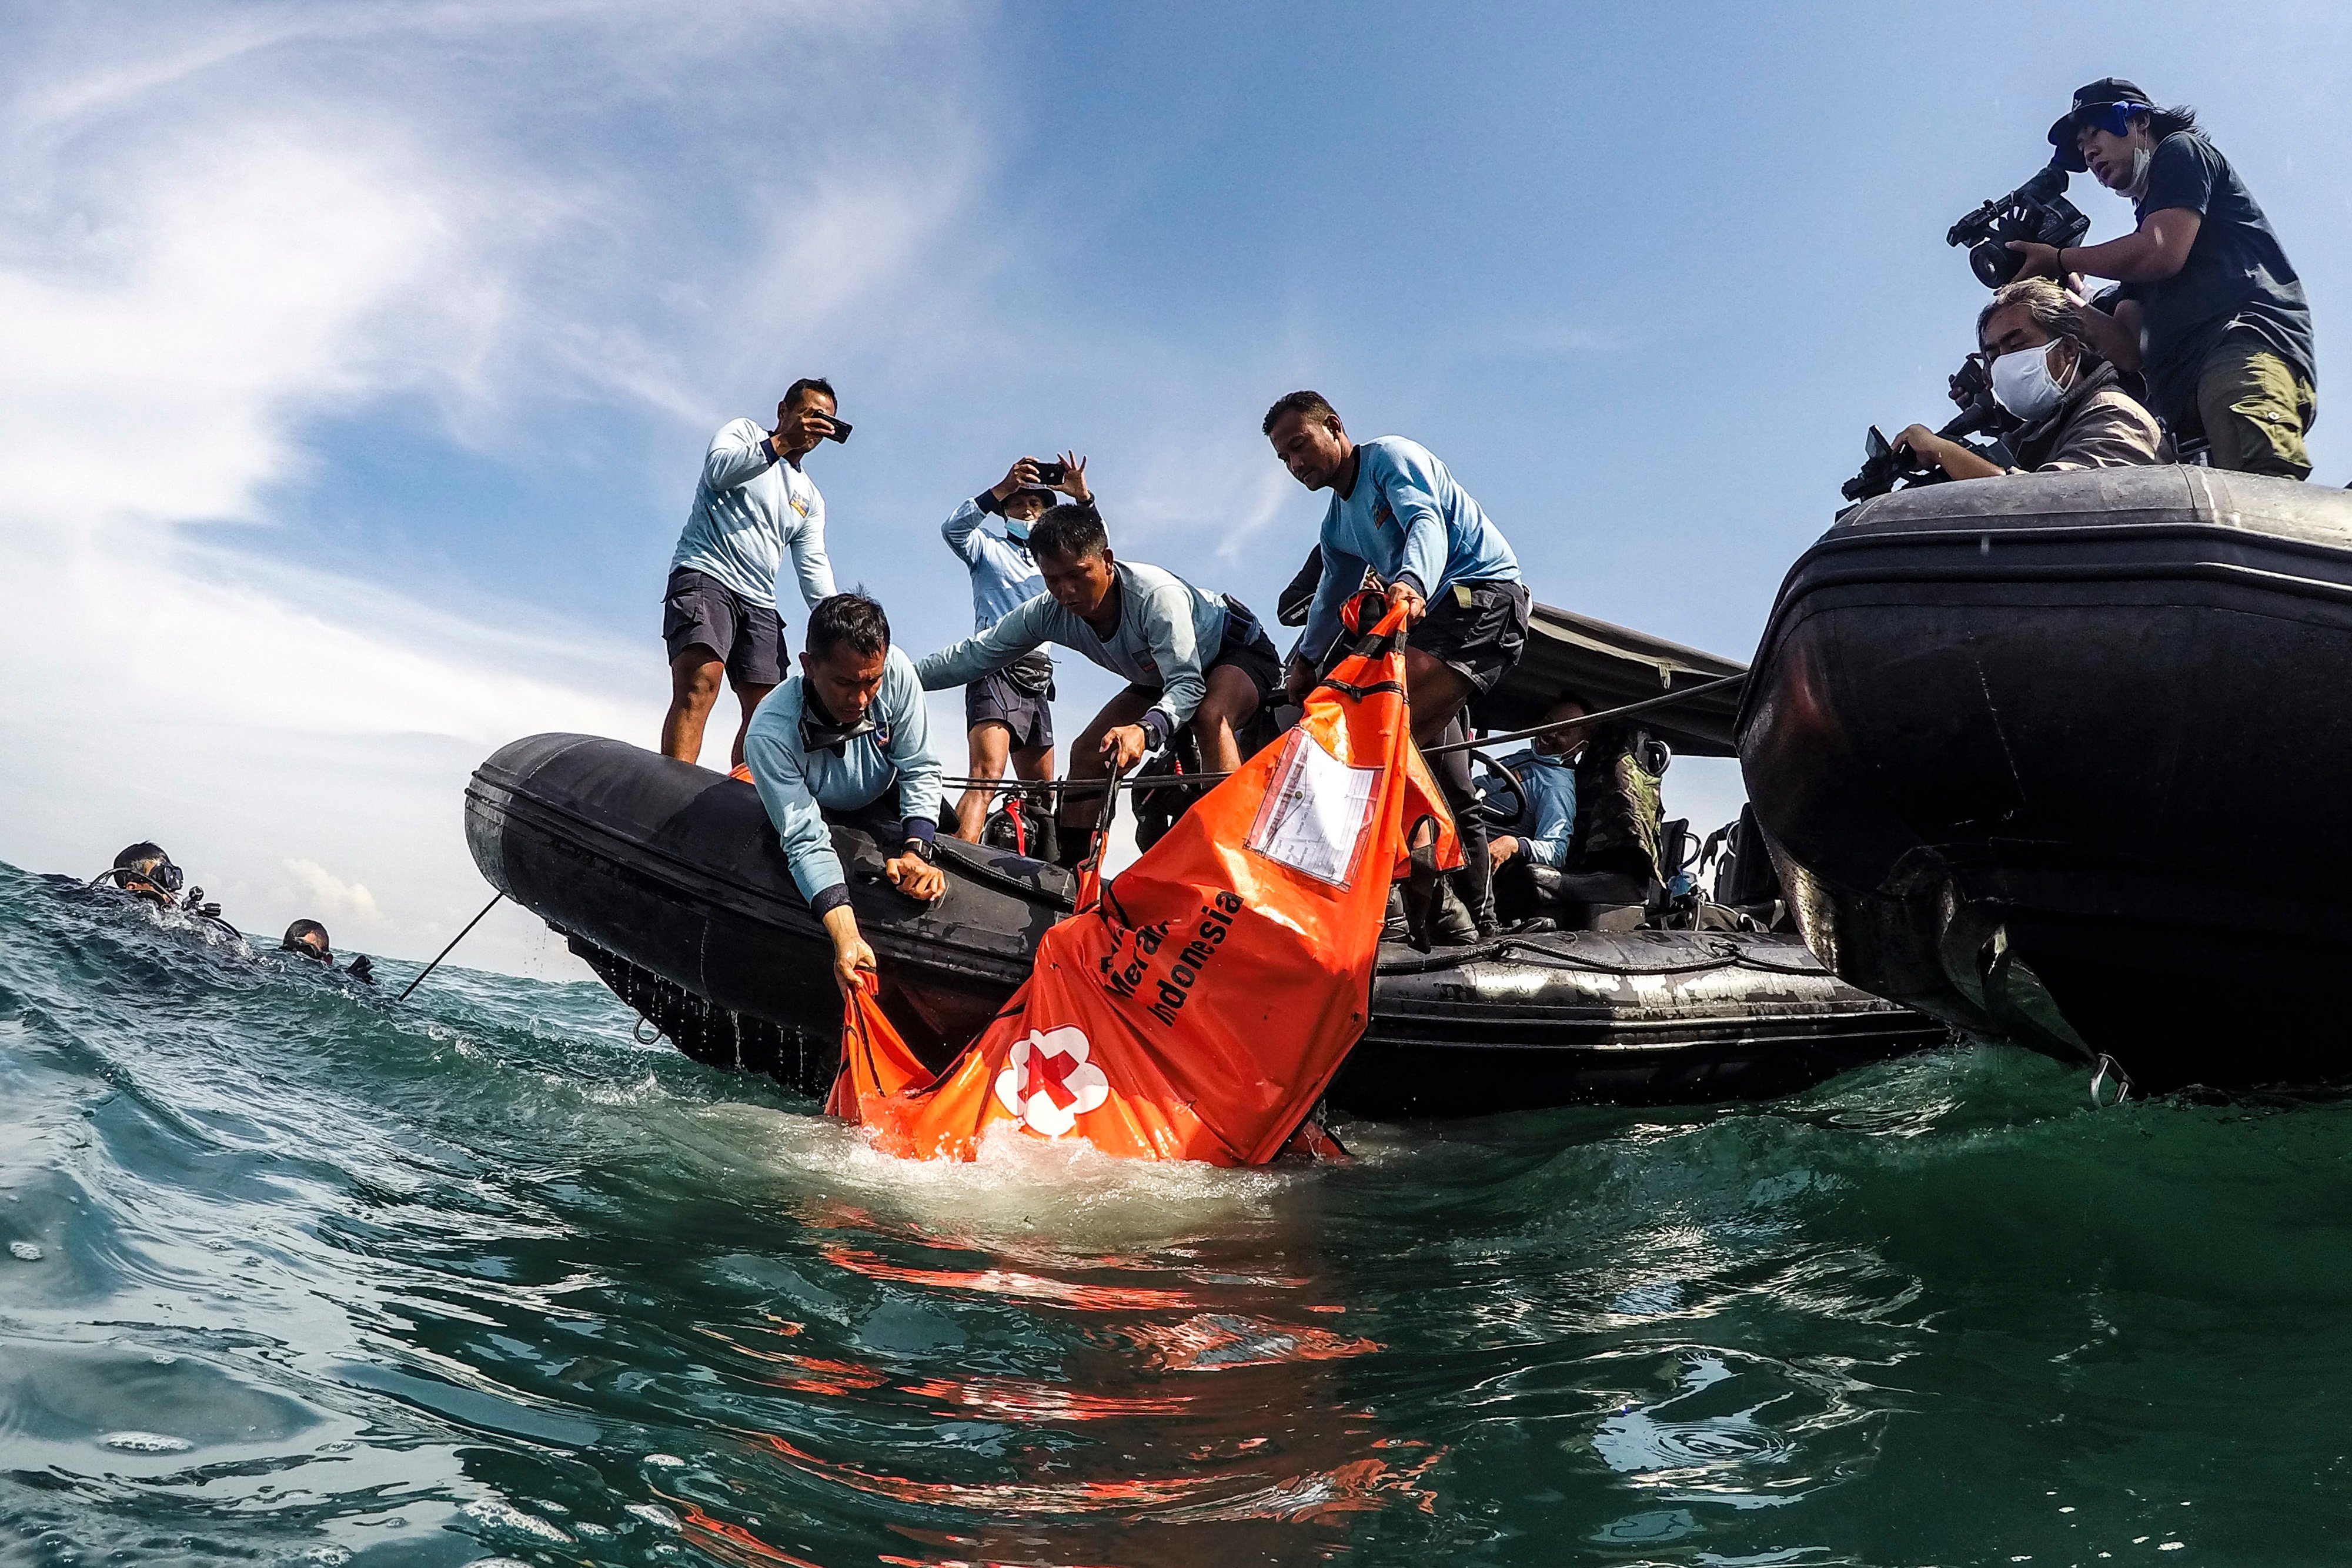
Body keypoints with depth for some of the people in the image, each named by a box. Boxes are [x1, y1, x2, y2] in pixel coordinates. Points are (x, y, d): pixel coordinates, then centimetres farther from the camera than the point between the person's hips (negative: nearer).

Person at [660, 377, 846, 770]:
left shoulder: (811, 499, 25)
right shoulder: (744, 432, 12)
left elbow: (813, 566, 13)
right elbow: (719, 470, -11)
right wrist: (783, 442, -14)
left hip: (759, 603, 7)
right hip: (705, 575, -7)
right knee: (699, 686, -28)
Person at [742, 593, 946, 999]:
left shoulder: (895, 670, -32)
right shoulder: (770, 735, -38)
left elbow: (920, 771, -22)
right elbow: (807, 841, -39)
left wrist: (916, 854, -38)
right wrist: (847, 941, -52)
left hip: (888, 799, 2)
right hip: (823, 816, -1)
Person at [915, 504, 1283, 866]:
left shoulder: (1156, 595, -39)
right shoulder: (1049, 612, -20)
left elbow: (1187, 684, -42)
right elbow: (974, 654, -12)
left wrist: (1145, 731, -61)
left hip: (1243, 651, -7)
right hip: (1165, 675, 7)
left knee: (1210, 717, -38)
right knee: (1088, 754, -6)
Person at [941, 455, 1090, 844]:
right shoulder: (989, 548, 12)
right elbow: (953, 529, -8)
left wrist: (1082, 498, -5)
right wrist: (1002, 489, -20)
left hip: (1037, 680, 7)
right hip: (996, 671, -7)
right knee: (987, 776, -27)